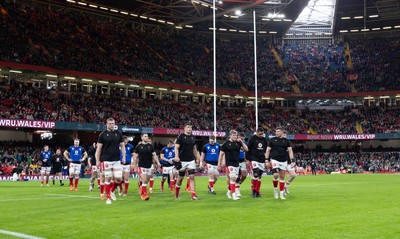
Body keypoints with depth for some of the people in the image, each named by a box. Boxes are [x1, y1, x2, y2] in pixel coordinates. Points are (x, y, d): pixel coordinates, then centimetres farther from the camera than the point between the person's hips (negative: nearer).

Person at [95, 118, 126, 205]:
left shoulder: (118, 134, 7)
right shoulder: (103, 134, -1)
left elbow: (122, 145, 14)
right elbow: (99, 148, 1)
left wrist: (123, 156, 5)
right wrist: (98, 160, -2)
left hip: (117, 160, 3)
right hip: (106, 160, -2)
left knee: (119, 179, -4)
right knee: (108, 179, -1)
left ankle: (112, 191, 24)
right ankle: (108, 197, 11)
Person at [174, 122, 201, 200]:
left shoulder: (192, 137, 11)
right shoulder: (181, 136, -6)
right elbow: (176, 147, -11)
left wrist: (197, 158, 17)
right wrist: (176, 156, -25)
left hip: (191, 160, 4)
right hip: (182, 161, -4)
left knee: (192, 177, -5)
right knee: (181, 178, 7)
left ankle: (193, 195, -7)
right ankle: (176, 193, 28)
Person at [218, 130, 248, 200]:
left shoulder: (238, 143, 5)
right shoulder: (226, 144, -5)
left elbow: (246, 149, 0)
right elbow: (221, 154, -1)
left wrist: (241, 142, -10)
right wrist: (219, 164, -3)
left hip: (236, 164, 5)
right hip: (229, 164, -5)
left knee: (234, 179, 10)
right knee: (233, 178, -14)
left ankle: (229, 192, 29)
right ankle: (234, 194, -10)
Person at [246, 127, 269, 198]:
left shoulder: (264, 140, 12)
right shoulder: (252, 138, -3)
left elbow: (266, 151, 19)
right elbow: (247, 149, -2)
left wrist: (266, 159, 13)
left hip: (262, 160, 5)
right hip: (254, 159, -5)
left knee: (259, 176, 4)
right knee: (255, 174, -18)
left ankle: (257, 192, 12)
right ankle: (253, 190, -5)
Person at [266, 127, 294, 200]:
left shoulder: (286, 141, 7)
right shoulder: (272, 140, 3)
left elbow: (290, 151, 4)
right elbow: (268, 150, 5)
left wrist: (292, 160, -9)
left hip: (283, 161, 2)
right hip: (274, 160, -2)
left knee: (282, 177, 4)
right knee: (275, 175, -19)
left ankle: (281, 194, 11)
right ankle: (275, 189, 6)